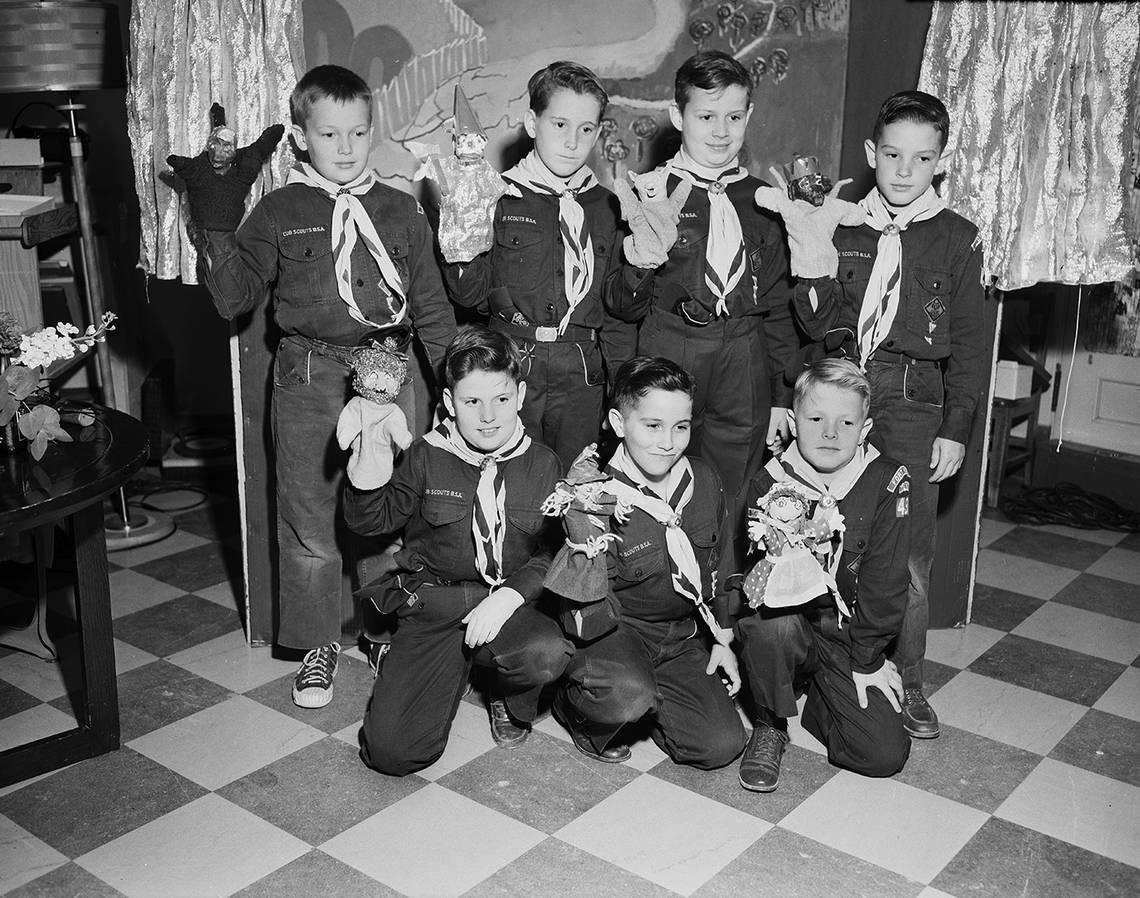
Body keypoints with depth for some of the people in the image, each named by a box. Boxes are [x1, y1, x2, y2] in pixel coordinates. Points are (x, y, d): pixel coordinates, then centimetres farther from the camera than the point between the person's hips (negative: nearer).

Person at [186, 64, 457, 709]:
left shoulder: (401, 210, 9)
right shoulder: (279, 212, 5)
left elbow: (432, 306, 11)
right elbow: (236, 300, 1)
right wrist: (220, 233, -12)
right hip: (308, 377, 0)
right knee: (310, 521, 5)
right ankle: (320, 645, 22)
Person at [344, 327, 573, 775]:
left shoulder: (541, 464, 1)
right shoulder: (426, 456, 0)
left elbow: (552, 550, 1)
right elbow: (372, 521, 7)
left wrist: (509, 596, -16)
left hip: (509, 601, 0)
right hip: (432, 605, 0)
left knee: (549, 654, -36)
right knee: (390, 750, -15)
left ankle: (510, 697, 6)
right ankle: (453, 670, 20)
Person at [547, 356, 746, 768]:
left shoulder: (704, 480, -2)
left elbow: (718, 565, 14)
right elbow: (596, 617, -21)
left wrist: (722, 638, 14)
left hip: (682, 635, 6)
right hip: (617, 628, -5)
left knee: (722, 744, -9)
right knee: (627, 695, -38)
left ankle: (644, 698, 17)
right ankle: (574, 703, 0)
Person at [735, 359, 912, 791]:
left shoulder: (887, 483, -10)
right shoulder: (770, 484, -10)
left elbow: (884, 581, -7)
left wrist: (868, 659, -5)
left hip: (847, 636, 1)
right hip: (785, 622, -1)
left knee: (885, 753, -12)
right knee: (771, 621, -38)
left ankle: (817, 699, 20)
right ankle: (769, 726, -7)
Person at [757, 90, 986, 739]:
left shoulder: (957, 239, 3)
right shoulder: (842, 226, 8)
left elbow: (970, 344, 4)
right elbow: (820, 327, 5)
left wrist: (956, 429, -1)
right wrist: (814, 266, -12)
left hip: (912, 405, -2)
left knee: (909, 557, -2)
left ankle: (906, 684, 15)